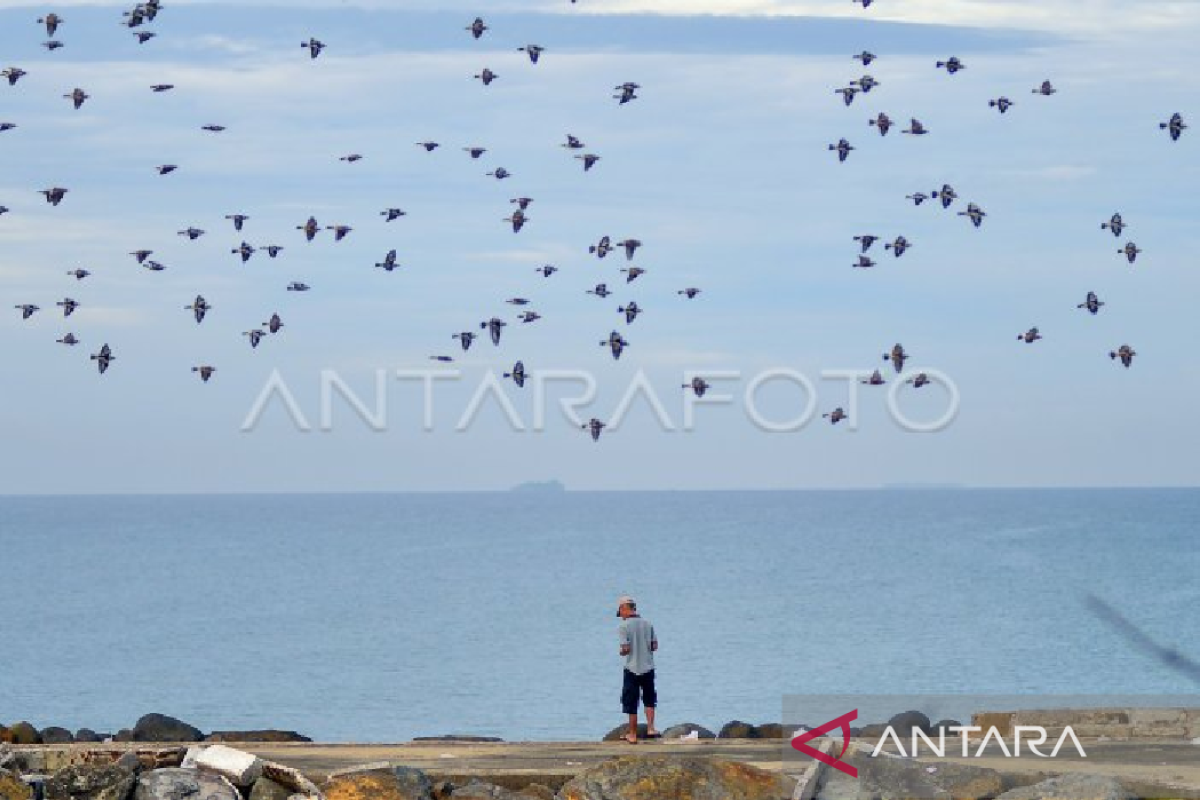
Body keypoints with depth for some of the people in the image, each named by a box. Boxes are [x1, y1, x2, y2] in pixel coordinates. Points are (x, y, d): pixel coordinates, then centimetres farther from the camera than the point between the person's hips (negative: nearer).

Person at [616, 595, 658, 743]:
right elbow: (655, 645, 2)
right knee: (649, 700, 19)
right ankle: (650, 728, 7)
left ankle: (632, 735, 10)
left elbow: (626, 648, -18)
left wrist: (621, 652, 3)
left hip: (632, 669, -4)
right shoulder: (647, 623, 1)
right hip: (648, 668, 4)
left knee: (631, 704, 5)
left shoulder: (623, 626, -12)